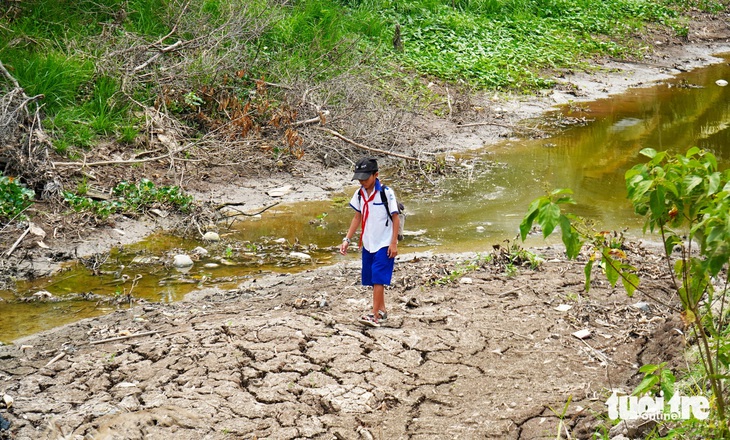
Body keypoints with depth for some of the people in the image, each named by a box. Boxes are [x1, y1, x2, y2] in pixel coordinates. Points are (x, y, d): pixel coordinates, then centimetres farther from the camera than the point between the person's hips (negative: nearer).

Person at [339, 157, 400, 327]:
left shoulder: (386, 193, -13)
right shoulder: (359, 194, 5)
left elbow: (395, 218, -10)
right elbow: (357, 217, 13)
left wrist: (394, 243, -13)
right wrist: (347, 239, 6)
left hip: (384, 244, -6)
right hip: (367, 244, 6)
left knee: (378, 279, -11)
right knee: (373, 280, 12)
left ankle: (375, 316, -12)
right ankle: (382, 310, 25)